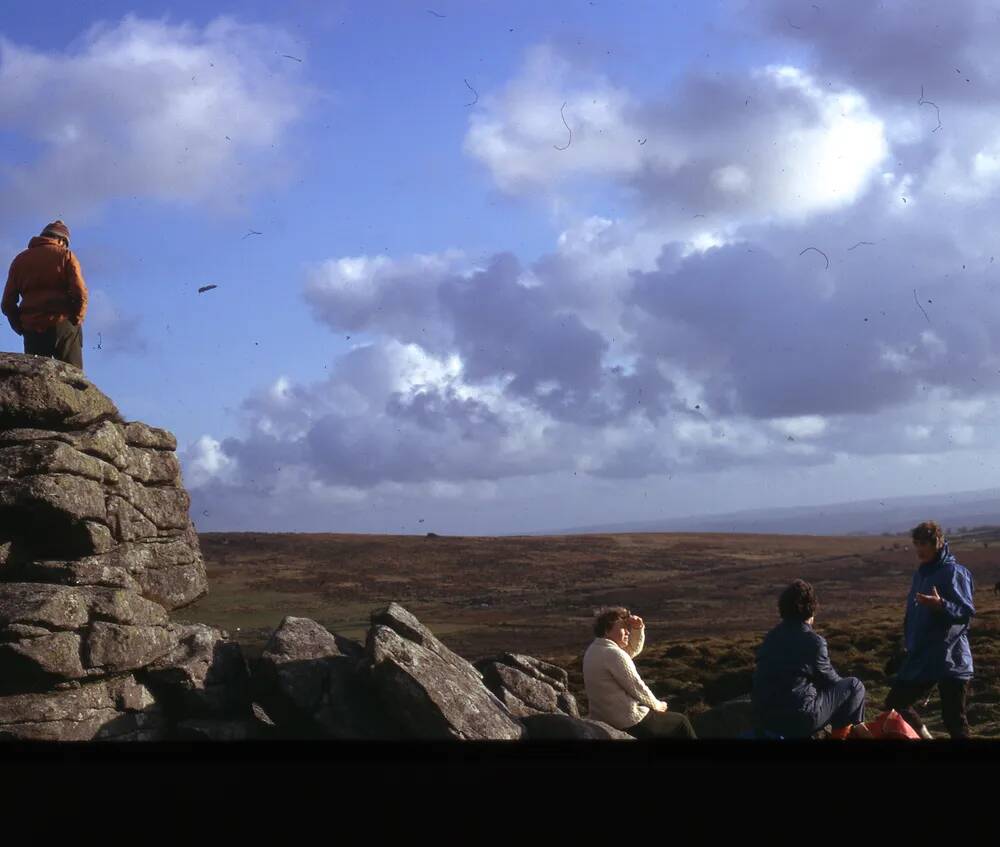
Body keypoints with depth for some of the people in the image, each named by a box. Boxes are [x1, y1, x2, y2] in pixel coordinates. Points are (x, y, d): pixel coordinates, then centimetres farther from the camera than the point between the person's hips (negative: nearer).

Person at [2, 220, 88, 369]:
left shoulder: (20, 259, 17)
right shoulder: (65, 255, 6)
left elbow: (7, 303, 11)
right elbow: (80, 294, -7)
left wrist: (21, 328, 14)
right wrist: (76, 320, 3)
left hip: (32, 330, 3)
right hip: (64, 326, -3)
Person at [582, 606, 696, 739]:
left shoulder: (594, 650, 7)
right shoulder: (614, 654, -23)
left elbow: (633, 649, 20)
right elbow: (637, 688, -18)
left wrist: (638, 628, 2)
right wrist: (657, 705, -1)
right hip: (629, 724, -10)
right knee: (681, 723, 10)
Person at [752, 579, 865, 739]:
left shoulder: (771, 636, 9)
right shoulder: (813, 641, -9)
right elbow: (829, 680, 6)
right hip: (799, 719, -7)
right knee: (854, 686, 10)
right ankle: (841, 732, 21)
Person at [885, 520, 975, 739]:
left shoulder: (954, 573, -11)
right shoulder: (921, 573, 14)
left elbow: (967, 612, -18)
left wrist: (941, 605, -34)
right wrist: (908, 643, 21)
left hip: (950, 660, -8)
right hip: (919, 658, 8)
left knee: (953, 718, -5)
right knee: (895, 704, 10)